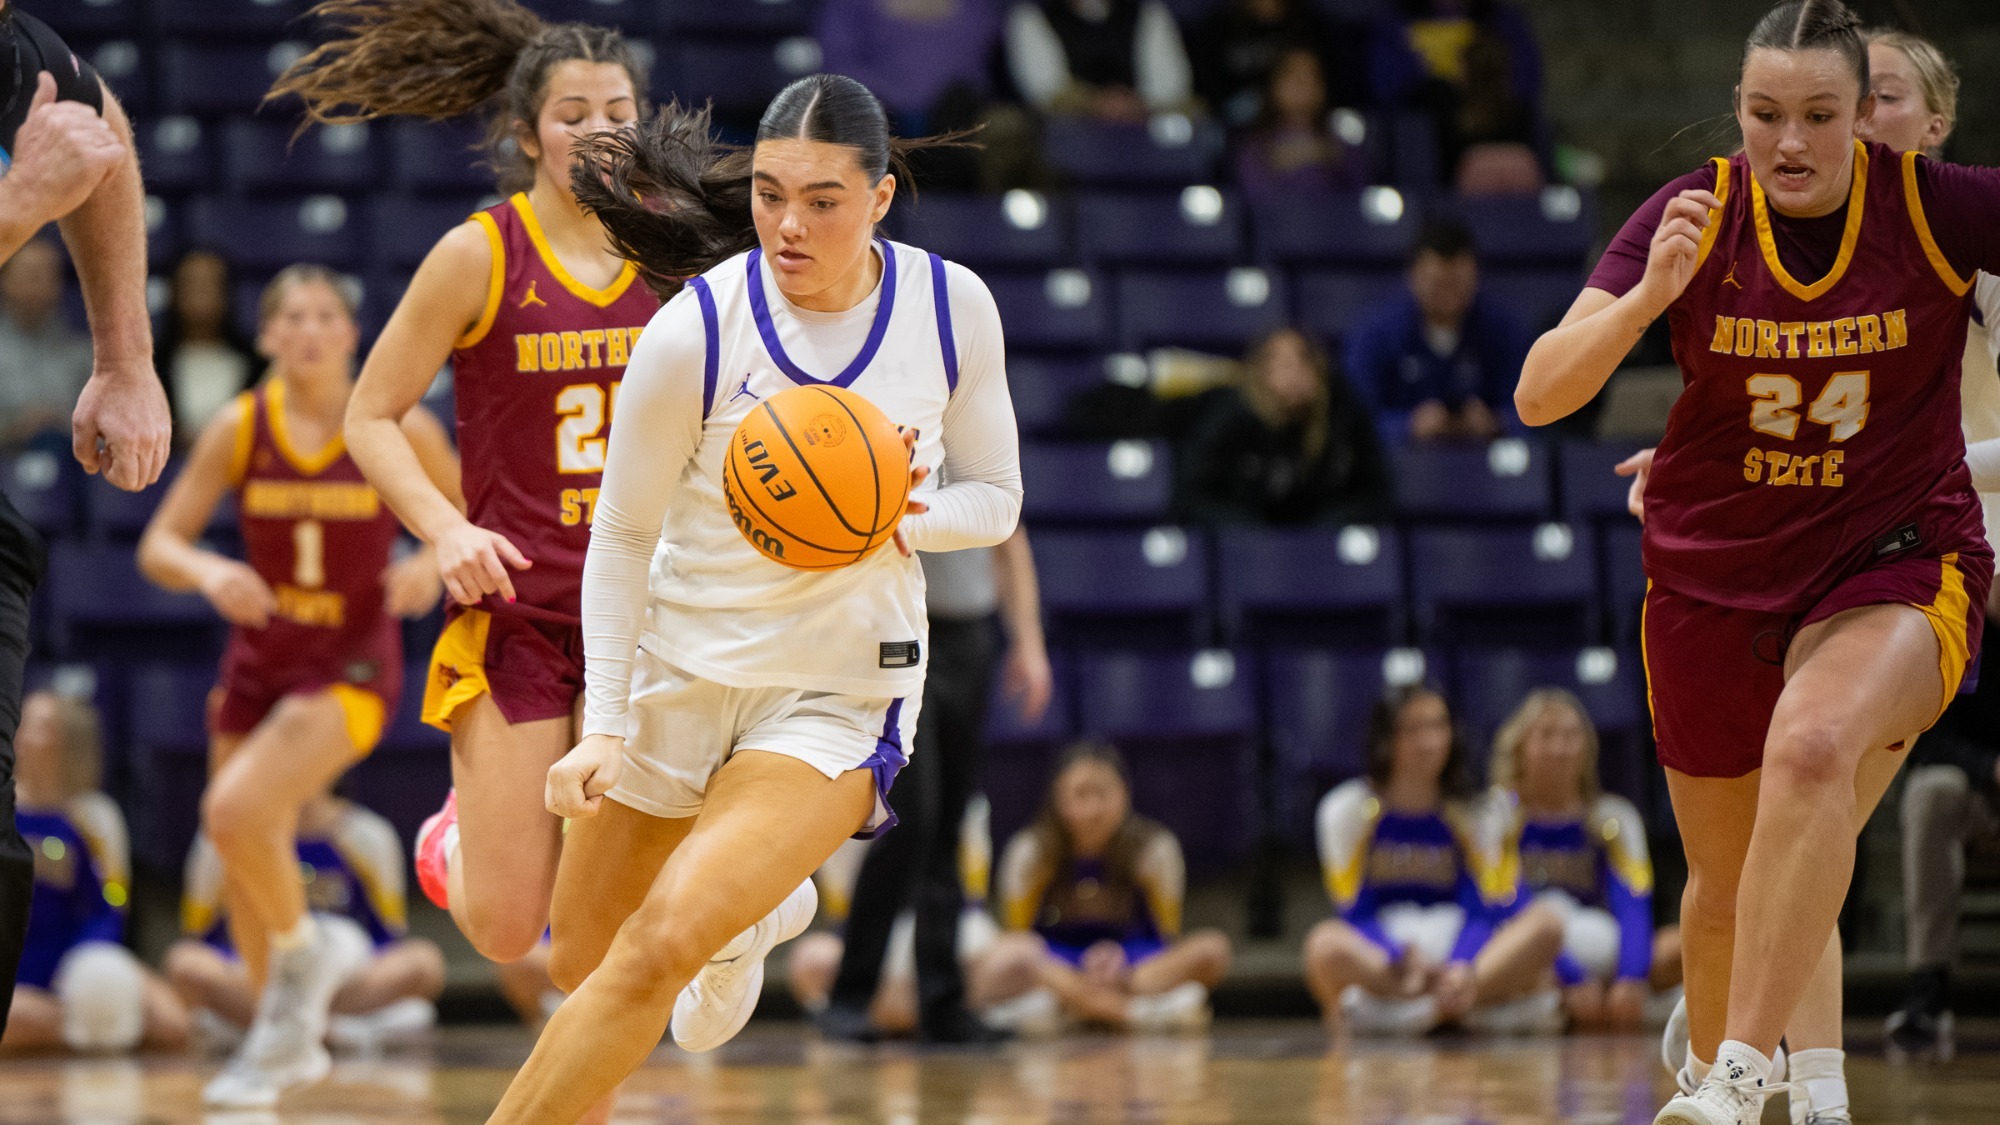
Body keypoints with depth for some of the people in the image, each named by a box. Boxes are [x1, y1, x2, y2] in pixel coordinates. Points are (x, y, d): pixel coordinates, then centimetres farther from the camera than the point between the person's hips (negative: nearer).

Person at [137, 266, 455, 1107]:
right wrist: (210, 573, -24)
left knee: (238, 812, -25)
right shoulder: (239, 429, -5)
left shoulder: (401, 430, -11)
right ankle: (287, 1038, 33)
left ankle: (304, 954, 3)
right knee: (249, 859, 11)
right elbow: (158, 547, -3)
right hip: (259, 659, 4)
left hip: (349, 667, -4)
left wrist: (435, 563, -20)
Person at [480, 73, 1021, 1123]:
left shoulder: (953, 308, -10)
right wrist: (602, 726, -13)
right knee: (580, 964, 16)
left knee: (660, 948, -23)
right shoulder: (691, 334, -16)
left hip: (842, 693, -1)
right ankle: (758, 908, 48)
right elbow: (622, 537, -6)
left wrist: (896, 522, -20)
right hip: (679, 667, 1)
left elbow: (995, 500, 2)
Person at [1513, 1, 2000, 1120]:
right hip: (1715, 577, 3)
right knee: (1728, 887, 13)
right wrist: (1647, 295, -32)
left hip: (1898, 564, -3)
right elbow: (1539, 396, -16)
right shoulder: (1693, 217, -9)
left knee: (1811, 749, -34)